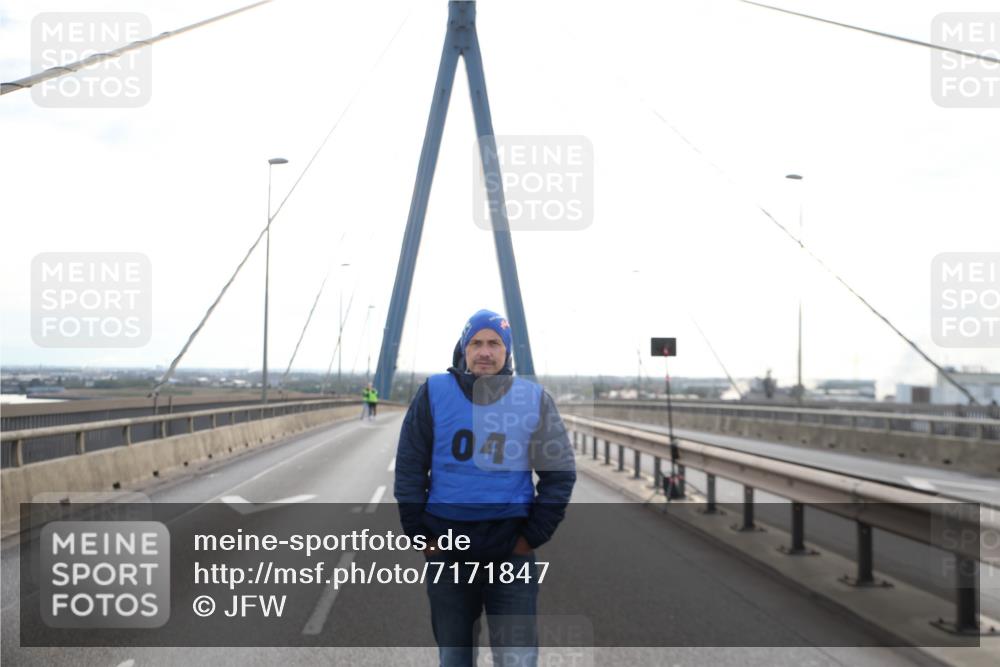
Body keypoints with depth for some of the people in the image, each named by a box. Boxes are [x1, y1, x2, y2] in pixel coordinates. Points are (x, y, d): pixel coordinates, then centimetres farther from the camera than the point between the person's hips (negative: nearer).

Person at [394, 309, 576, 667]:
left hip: (511, 549, -1)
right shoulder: (434, 393, -2)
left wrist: (534, 536, -3)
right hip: (446, 547, 1)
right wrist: (418, 534, -2)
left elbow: (560, 472, 3)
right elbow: (409, 467, 2)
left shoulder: (535, 399, -1)